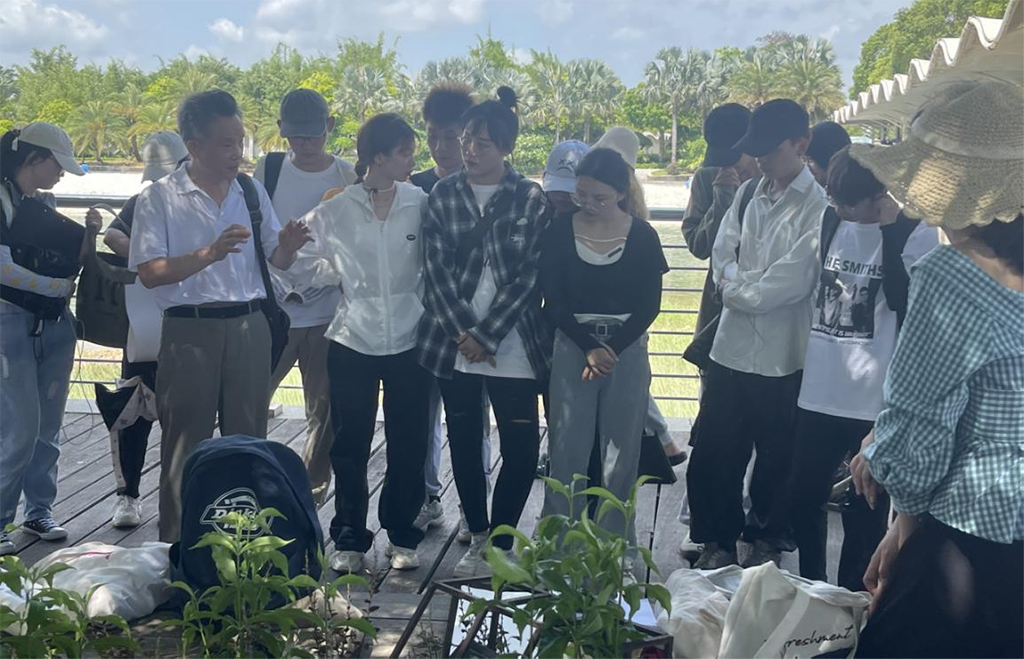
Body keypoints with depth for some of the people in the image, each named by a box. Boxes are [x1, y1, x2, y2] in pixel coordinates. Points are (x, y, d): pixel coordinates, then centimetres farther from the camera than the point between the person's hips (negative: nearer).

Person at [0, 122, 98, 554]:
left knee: (49, 427, 9)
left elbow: (69, 263, 17)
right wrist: (58, 287, -8)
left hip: (55, 324, 7)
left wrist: (88, 237, 0)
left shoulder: (45, 204, 14)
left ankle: (39, 511, 19)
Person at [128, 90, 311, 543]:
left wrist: (287, 246, -10)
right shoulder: (160, 198, -4)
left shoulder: (251, 192, 10)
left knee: (248, 439, 10)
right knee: (185, 445, 2)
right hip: (190, 330, -4)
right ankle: (177, 550, 12)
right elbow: (150, 272, -12)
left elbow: (277, 260, 13)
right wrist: (208, 255, -25)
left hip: (249, 327, 4)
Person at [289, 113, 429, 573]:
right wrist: (348, 275, -1)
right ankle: (349, 539, 21)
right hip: (353, 341, 0)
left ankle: (402, 535, 23)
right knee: (350, 446, 7)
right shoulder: (335, 211, -3)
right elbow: (303, 264, 7)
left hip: (409, 342, 0)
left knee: (409, 444, 7)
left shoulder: (421, 204, -3)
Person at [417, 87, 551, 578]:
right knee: (464, 443, 9)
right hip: (454, 345, 2)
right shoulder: (444, 195, 5)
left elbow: (529, 276, -5)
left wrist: (487, 335, -10)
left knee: (522, 448, -3)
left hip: (513, 347, -2)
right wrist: (464, 332, -9)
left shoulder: (531, 199, -1)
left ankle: (499, 542, 12)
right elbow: (436, 270, 1)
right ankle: (478, 537, 24)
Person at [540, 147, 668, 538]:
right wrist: (589, 348, -12)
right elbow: (554, 299, -3)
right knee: (568, 446, 2)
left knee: (622, 447, 5)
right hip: (573, 348, 0)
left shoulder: (642, 236, -3)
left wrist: (612, 349, -12)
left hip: (627, 350, 0)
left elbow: (649, 306, -2)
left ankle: (614, 540, 17)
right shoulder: (561, 231, -2)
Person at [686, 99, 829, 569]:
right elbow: (722, 257, 5)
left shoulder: (817, 205, -10)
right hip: (732, 345, 5)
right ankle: (718, 542, 26)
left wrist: (739, 288, -6)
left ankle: (765, 542, 29)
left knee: (776, 459, 11)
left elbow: (795, 279, -17)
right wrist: (757, 283, -11)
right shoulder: (748, 194, 9)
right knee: (713, 455, 10)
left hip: (782, 357, -5)